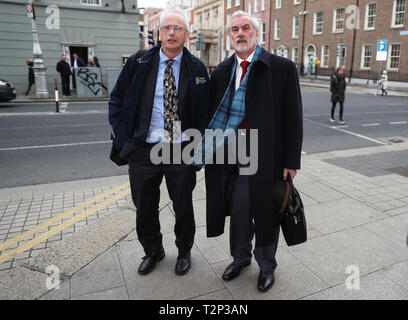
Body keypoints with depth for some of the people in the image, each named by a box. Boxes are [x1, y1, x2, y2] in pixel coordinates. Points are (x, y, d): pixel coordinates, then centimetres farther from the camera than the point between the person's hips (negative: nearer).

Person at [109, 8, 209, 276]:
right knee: (145, 208, 14)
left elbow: (206, 110, 8)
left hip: (182, 151, -1)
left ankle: (184, 251, 39)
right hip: (143, 150, 1)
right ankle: (153, 251, 40)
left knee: (183, 206, 13)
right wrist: (124, 138, -2)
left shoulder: (197, 69, 1)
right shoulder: (138, 64, 1)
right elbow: (117, 101, 7)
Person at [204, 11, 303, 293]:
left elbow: (292, 118, -6)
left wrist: (291, 161, -8)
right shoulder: (221, 73, 6)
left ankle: (267, 266, 37)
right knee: (238, 211, 16)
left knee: (266, 214, 12)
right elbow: (213, 115, 11)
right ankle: (240, 257, 42)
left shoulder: (282, 68, -5)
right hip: (233, 158, 3)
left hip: (267, 159, -3)